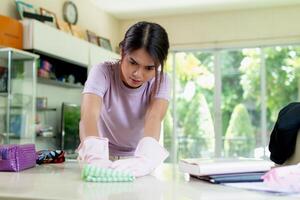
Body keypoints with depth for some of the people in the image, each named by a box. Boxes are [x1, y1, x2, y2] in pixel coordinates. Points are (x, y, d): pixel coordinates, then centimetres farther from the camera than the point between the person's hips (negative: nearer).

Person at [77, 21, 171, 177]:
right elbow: (89, 115, -32)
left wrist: (145, 158, -48)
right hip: (105, 158, -1)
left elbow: (155, 118, -29)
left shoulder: (160, 81, -12)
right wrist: (96, 157, -49)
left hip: (137, 157, 1)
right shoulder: (103, 72, -16)